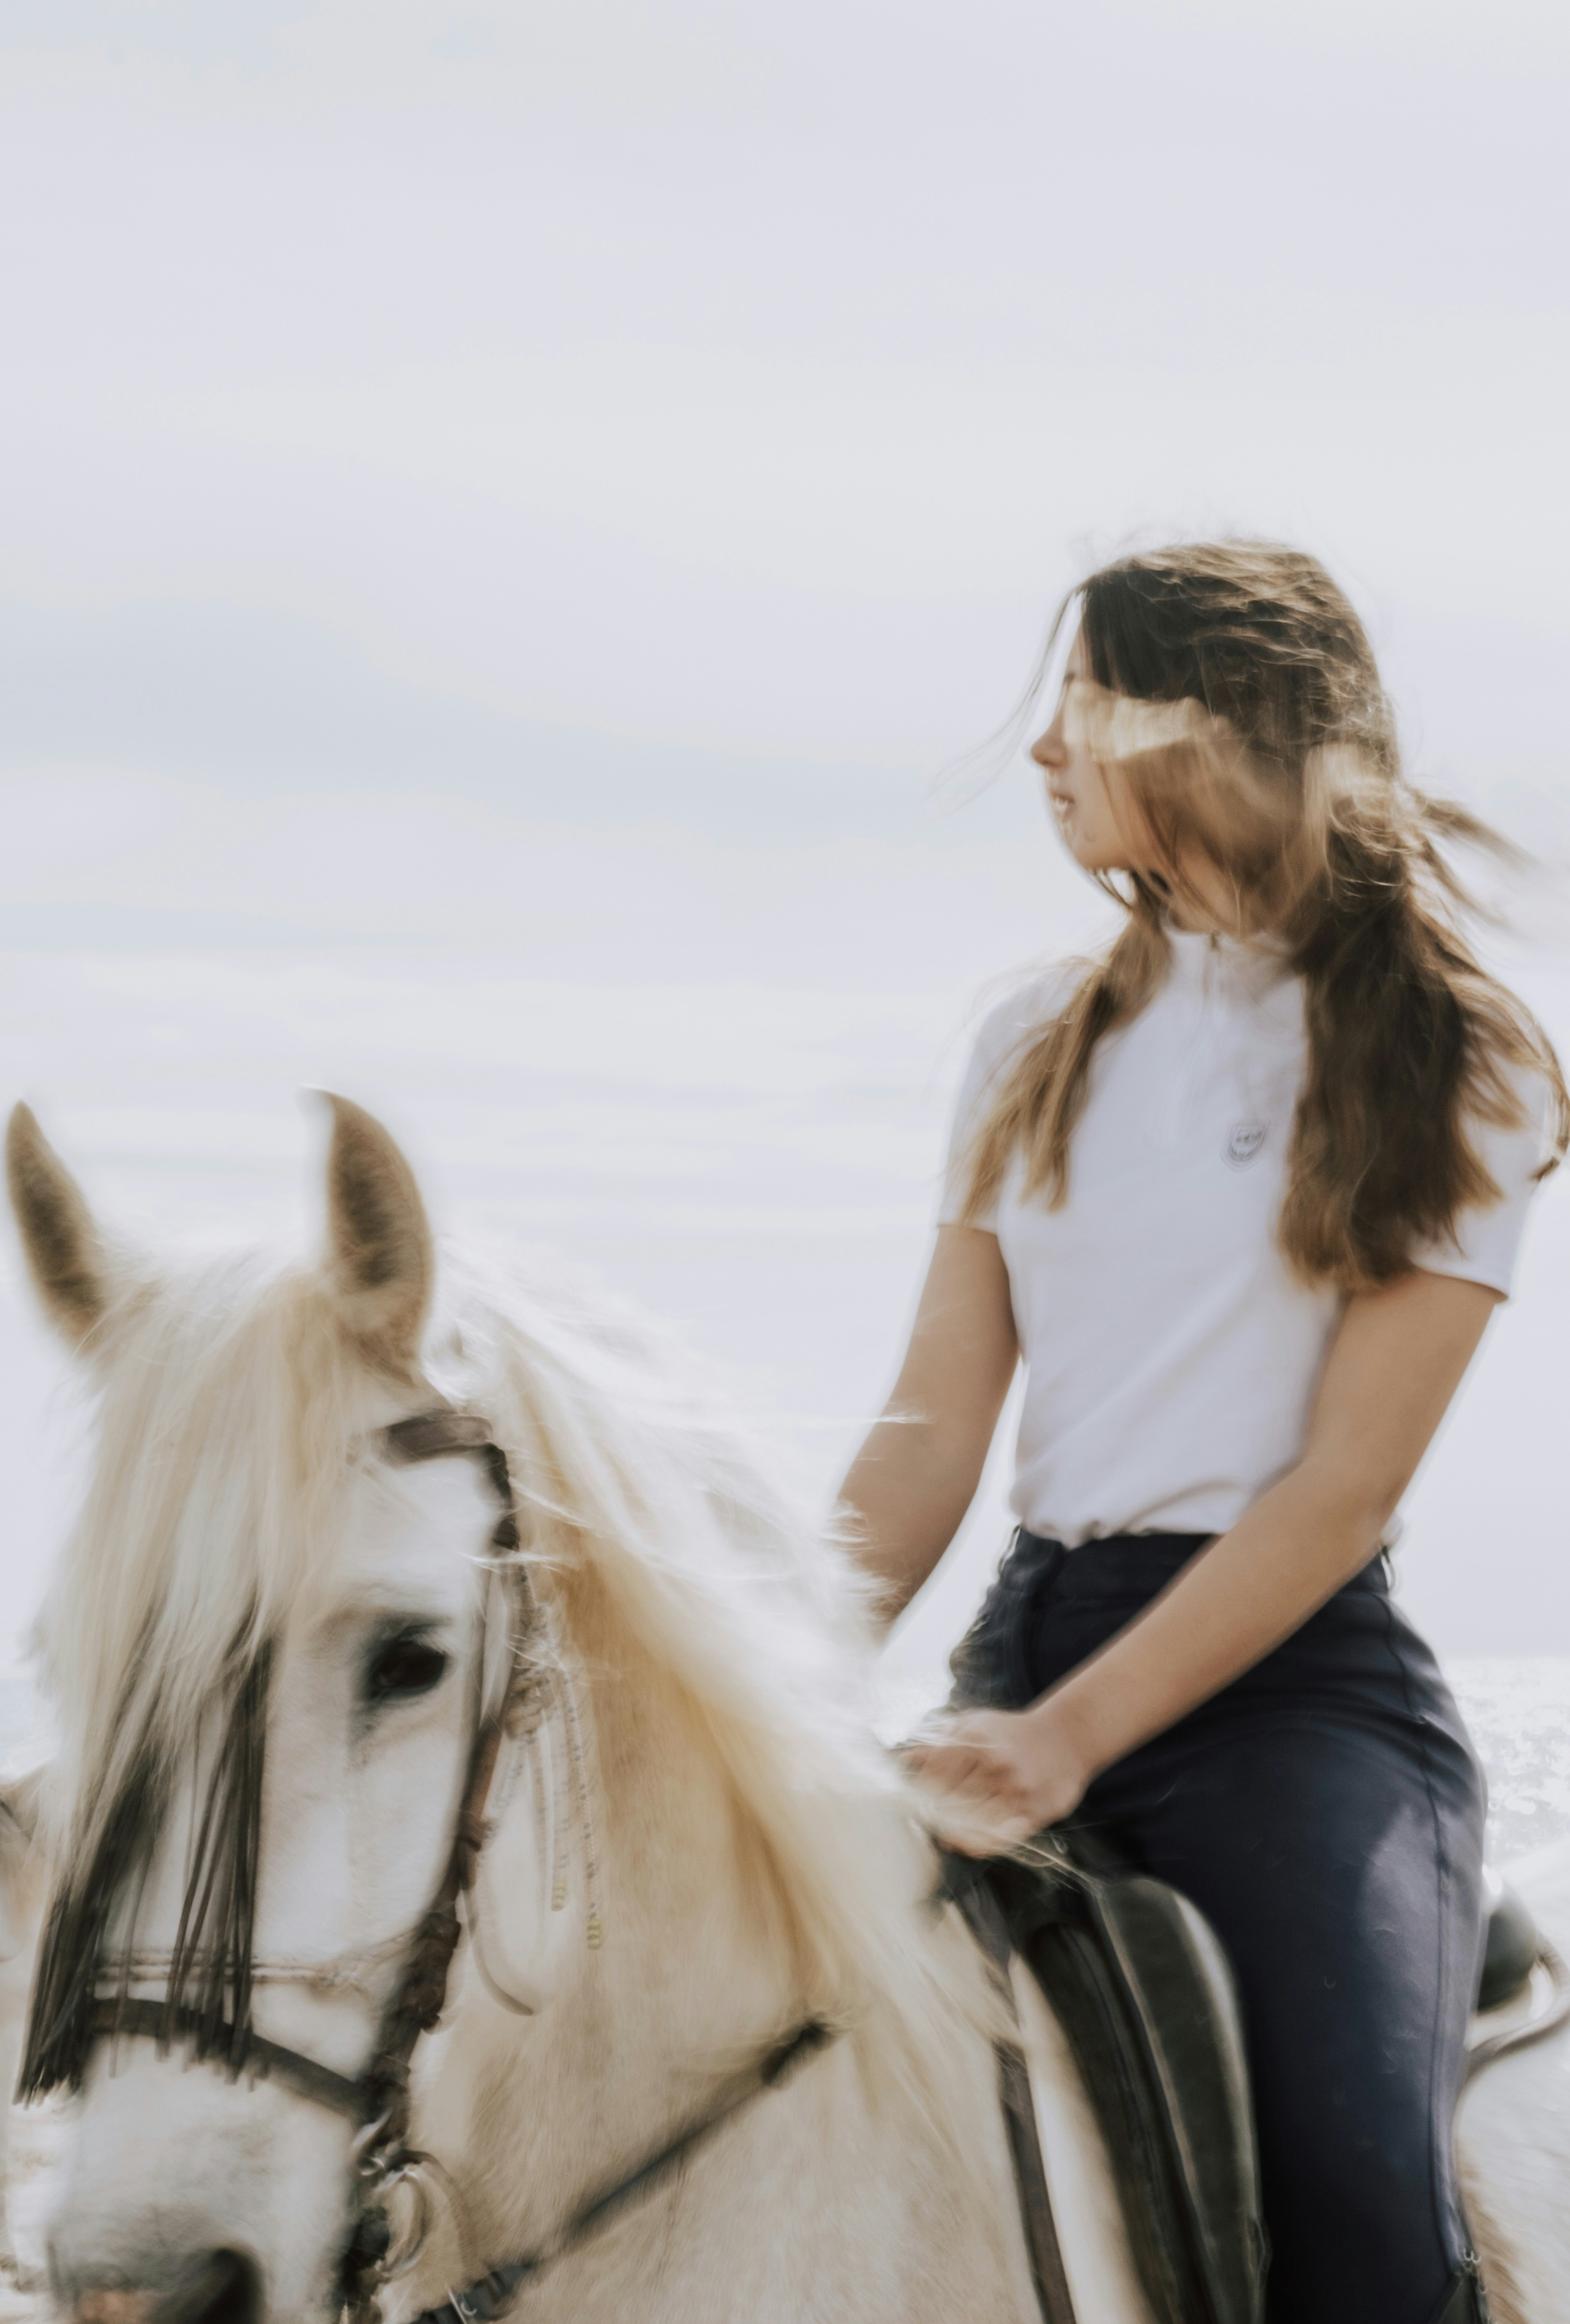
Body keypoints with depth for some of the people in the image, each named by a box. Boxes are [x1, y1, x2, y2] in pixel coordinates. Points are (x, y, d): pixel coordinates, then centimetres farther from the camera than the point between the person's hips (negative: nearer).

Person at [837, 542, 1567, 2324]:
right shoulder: (1039, 1048, 14)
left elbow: (1345, 1480, -9)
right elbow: (935, 1427, 8)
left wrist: (1068, 1737, -18)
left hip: (1290, 1672, -5)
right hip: (1030, 1637, 5)